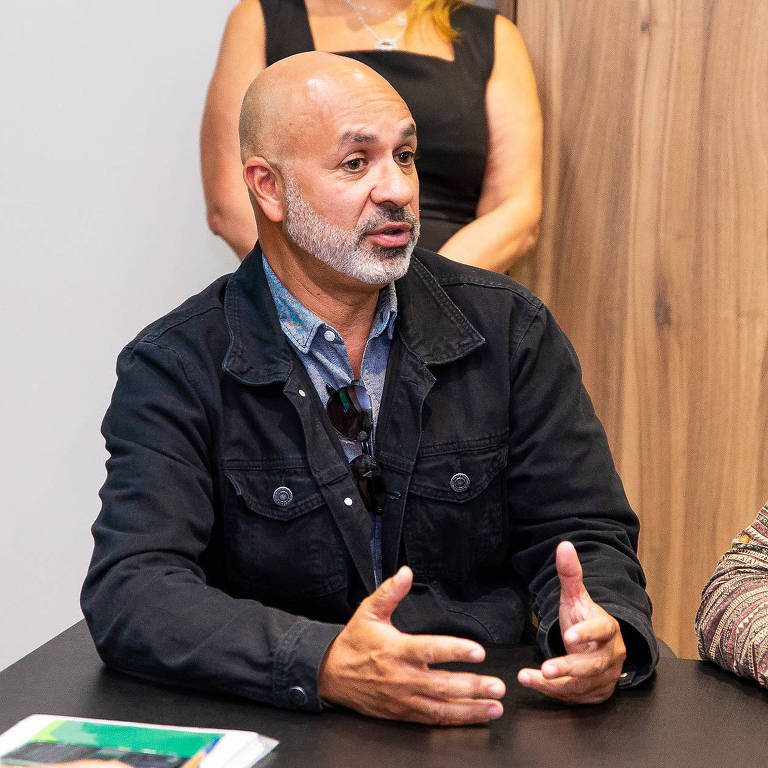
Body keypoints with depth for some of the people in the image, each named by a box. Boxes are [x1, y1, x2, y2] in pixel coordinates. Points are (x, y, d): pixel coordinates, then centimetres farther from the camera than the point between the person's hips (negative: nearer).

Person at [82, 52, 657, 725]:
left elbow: (584, 535, 5)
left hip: (485, 719, 2)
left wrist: (604, 635, -19)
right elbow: (129, 590, -14)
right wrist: (326, 665, -30)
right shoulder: (177, 368, -5)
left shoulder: (511, 332, 4)